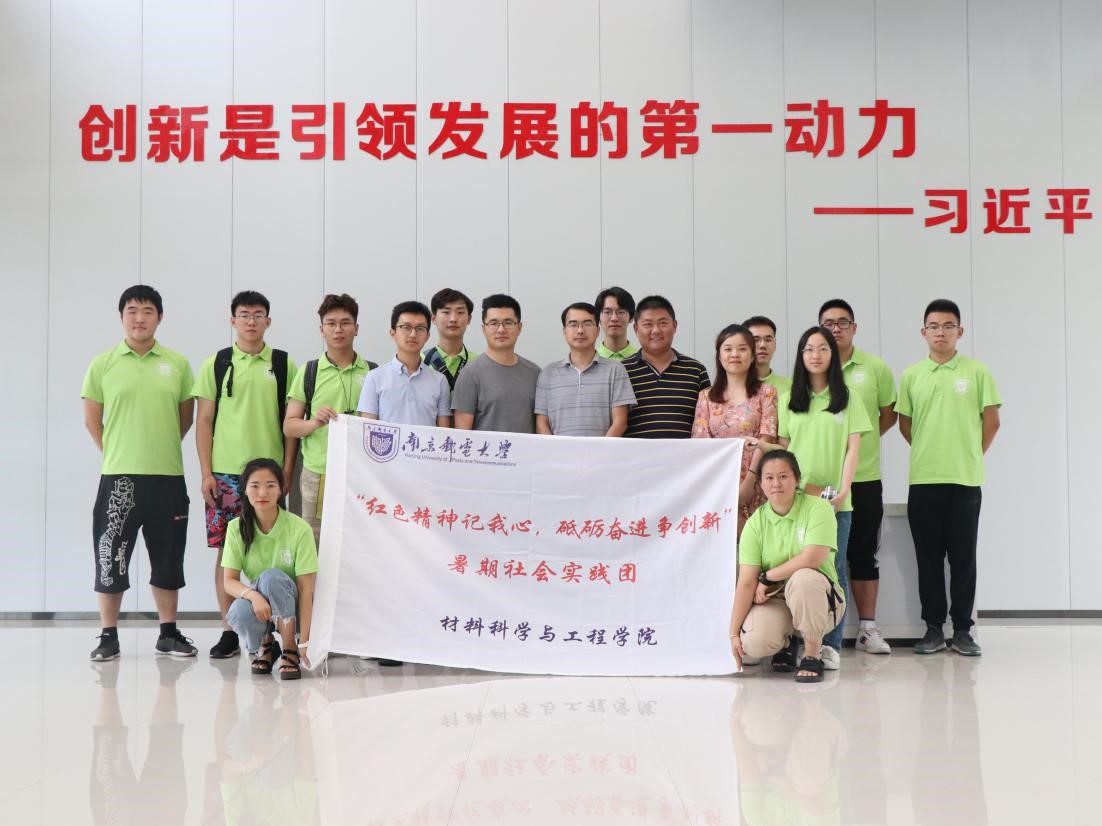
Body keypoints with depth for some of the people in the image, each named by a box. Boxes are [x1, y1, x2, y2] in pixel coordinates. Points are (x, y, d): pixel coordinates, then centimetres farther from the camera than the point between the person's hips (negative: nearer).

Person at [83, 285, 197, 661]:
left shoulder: (177, 363, 5)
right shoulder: (102, 364, 1)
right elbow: (92, 420, 5)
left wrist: (161, 447, 9)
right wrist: (115, 454, 4)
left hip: (168, 475, 2)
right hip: (118, 476, -1)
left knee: (167, 557, 9)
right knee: (111, 556, 2)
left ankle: (169, 633, 20)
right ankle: (109, 636, 12)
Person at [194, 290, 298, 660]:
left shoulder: (283, 365, 6)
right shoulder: (216, 364, 6)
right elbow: (204, 421, 5)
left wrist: (287, 471, -1)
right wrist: (206, 473, -2)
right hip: (225, 473, 0)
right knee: (226, 551, 2)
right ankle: (229, 632, 10)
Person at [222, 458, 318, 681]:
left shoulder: (299, 529, -17)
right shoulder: (237, 528, -7)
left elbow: (306, 589, -19)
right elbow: (228, 581, -10)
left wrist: (304, 641, -25)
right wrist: (253, 595, -33)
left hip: (291, 607, -2)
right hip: (256, 603, 2)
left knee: (271, 576, -34)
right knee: (239, 613, -34)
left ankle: (289, 651, -18)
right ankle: (265, 644, 2)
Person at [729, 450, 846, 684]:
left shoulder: (818, 508, -12)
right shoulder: (755, 522, -4)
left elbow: (812, 558, -25)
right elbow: (746, 582, -9)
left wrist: (768, 577, -13)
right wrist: (733, 633, -14)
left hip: (817, 600, -2)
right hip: (773, 601, 3)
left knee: (802, 578, -37)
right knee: (753, 644, -27)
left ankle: (813, 655, -14)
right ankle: (786, 642, 14)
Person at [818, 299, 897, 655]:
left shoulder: (875, 368, 3)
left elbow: (889, 412, 14)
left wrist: (864, 439, 7)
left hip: (864, 477, 1)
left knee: (863, 553, 7)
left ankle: (867, 627, 14)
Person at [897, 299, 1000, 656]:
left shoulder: (977, 372, 0)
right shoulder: (911, 376, 5)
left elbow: (991, 421, 4)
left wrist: (971, 455, 9)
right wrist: (930, 452, 12)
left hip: (965, 480, -1)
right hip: (923, 480, 2)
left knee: (963, 557, 3)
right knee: (928, 558, 6)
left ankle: (963, 630, 11)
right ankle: (933, 628, 14)